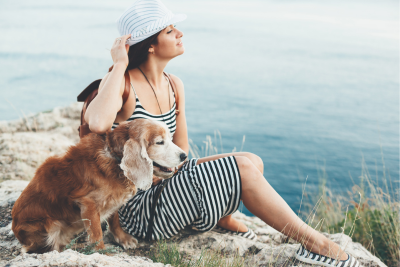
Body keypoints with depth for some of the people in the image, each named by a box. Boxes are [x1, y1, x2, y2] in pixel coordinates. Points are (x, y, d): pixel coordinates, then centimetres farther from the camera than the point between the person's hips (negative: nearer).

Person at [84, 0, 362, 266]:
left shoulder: (174, 86, 3)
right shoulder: (123, 83, -17)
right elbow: (98, 123, -41)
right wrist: (119, 66, -29)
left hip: (166, 185, 8)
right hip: (139, 210, -7)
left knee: (253, 162, -4)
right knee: (242, 167, -19)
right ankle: (312, 242, -6)